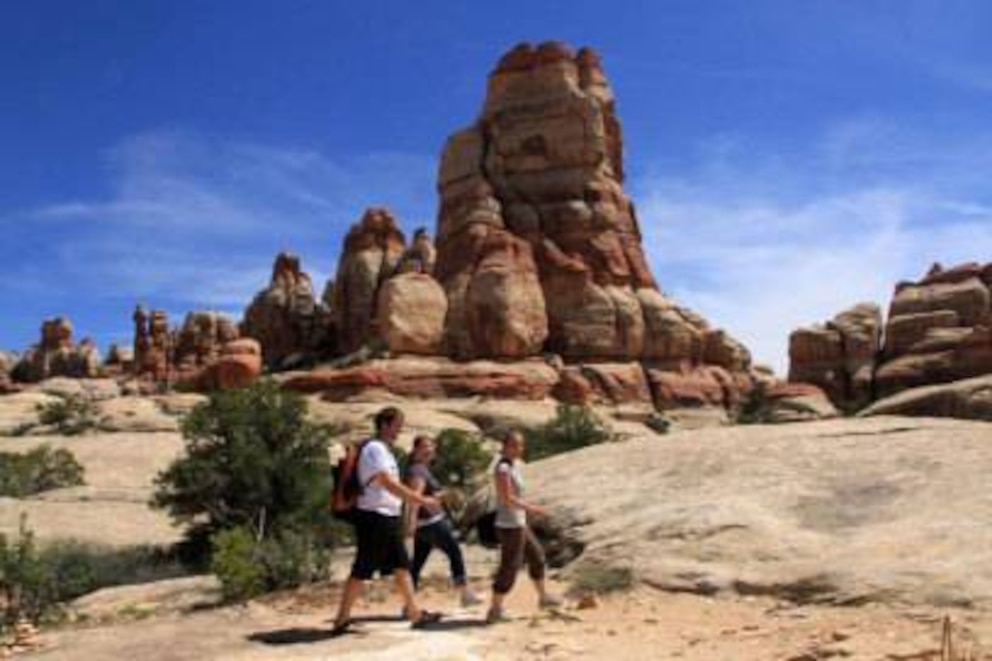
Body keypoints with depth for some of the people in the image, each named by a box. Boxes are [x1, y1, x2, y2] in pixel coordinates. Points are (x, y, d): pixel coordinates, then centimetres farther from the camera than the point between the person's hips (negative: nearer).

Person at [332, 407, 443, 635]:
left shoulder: (384, 450, 15)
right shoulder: (374, 449, -16)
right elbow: (390, 484, -23)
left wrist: (420, 498, 13)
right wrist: (422, 500, -20)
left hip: (389, 518, 10)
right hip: (374, 517, -10)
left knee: (402, 566, 12)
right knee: (362, 571, -1)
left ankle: (415, 613, 18)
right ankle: (341, 620, 8)